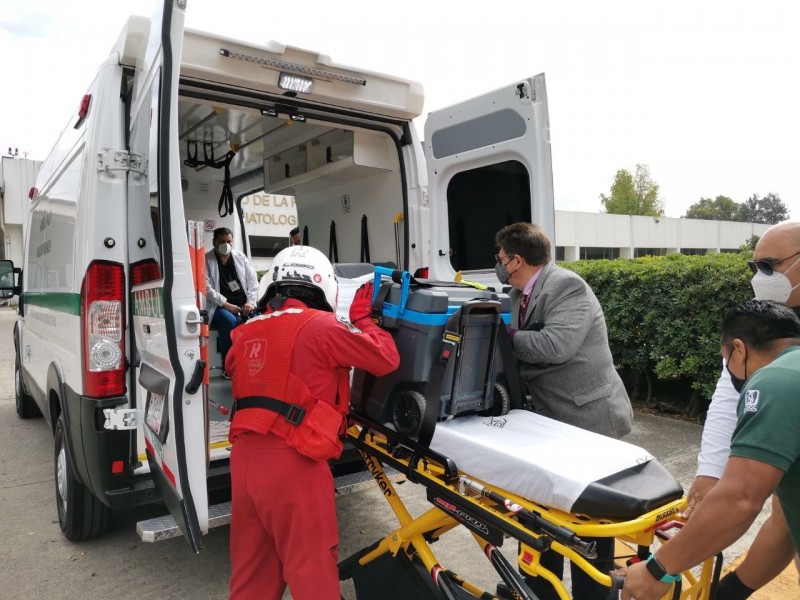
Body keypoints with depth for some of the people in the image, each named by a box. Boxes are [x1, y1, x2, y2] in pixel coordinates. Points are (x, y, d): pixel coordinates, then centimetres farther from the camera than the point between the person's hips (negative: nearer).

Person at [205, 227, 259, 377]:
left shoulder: (240, 257, 17)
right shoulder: (206, 260, 4)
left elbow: (253, 281, 13)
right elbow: (206, 288, -7)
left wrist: (250, 302, -4)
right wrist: (226, 304, -17)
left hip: (243, 305, 3)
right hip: (220, 307, -3)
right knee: (230, 321, -36)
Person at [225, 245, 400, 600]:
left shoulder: (247, 332, 11)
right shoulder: (321, 325, -8)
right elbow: (386, 358, -1)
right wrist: (362, 318, 13)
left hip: (245, 457, 7)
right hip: (291, 462, -7)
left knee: (252, 570, 20)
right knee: (311, 569, 6)